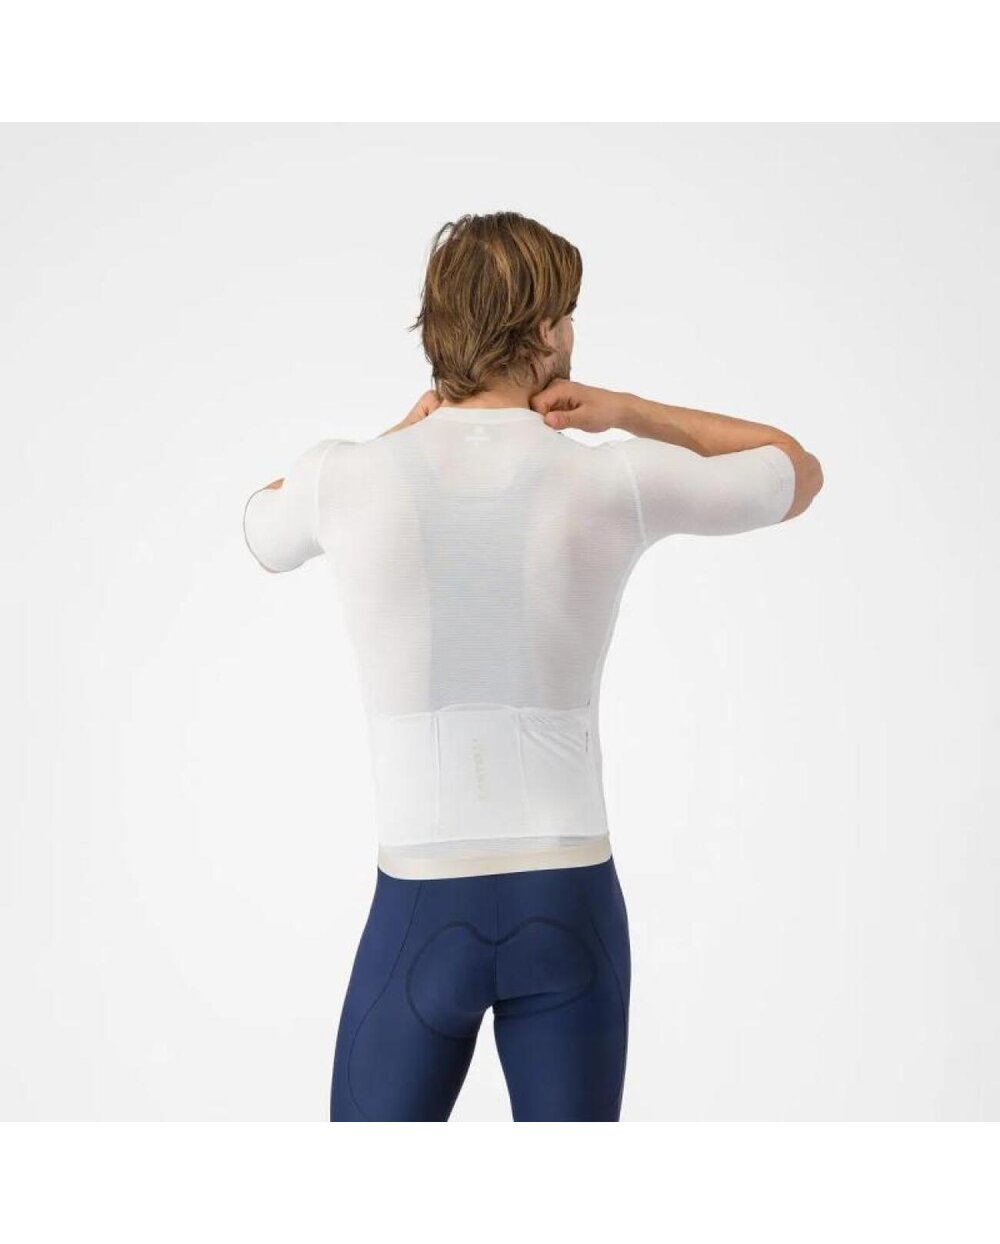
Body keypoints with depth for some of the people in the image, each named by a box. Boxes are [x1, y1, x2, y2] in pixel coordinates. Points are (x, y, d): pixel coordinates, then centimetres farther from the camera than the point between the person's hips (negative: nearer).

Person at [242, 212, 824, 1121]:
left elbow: (262, 529, 20)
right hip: (572, 907, 1)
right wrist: (628, 412, 6)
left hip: (424, 912, 0)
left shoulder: (349, 478, -7)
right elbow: (800, 473, 13)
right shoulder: (615, 484, -7)